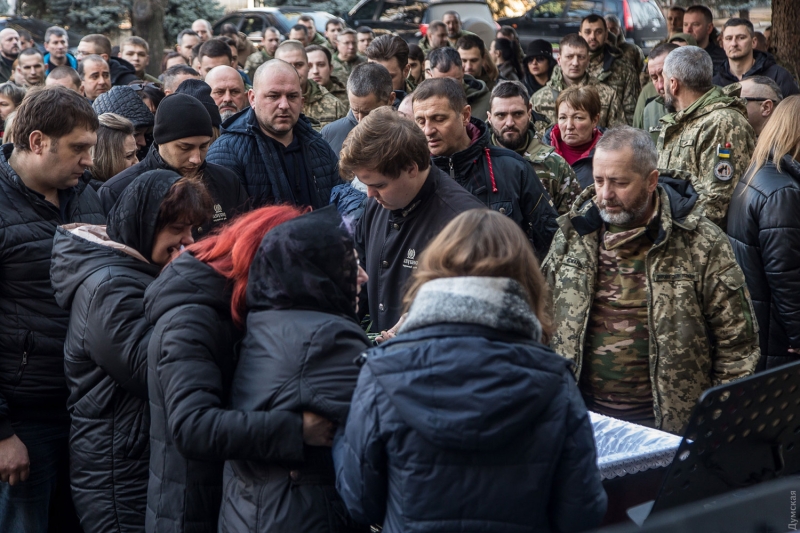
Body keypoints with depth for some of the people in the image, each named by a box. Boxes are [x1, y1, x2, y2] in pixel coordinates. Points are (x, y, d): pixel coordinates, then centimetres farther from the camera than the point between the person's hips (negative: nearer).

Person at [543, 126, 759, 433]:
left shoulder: (701, 245, -7)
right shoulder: (573, 233, 4)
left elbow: (736, 341, -3)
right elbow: (544, 318, 15)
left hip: (667, 422, -3)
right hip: (580, 412, 3)